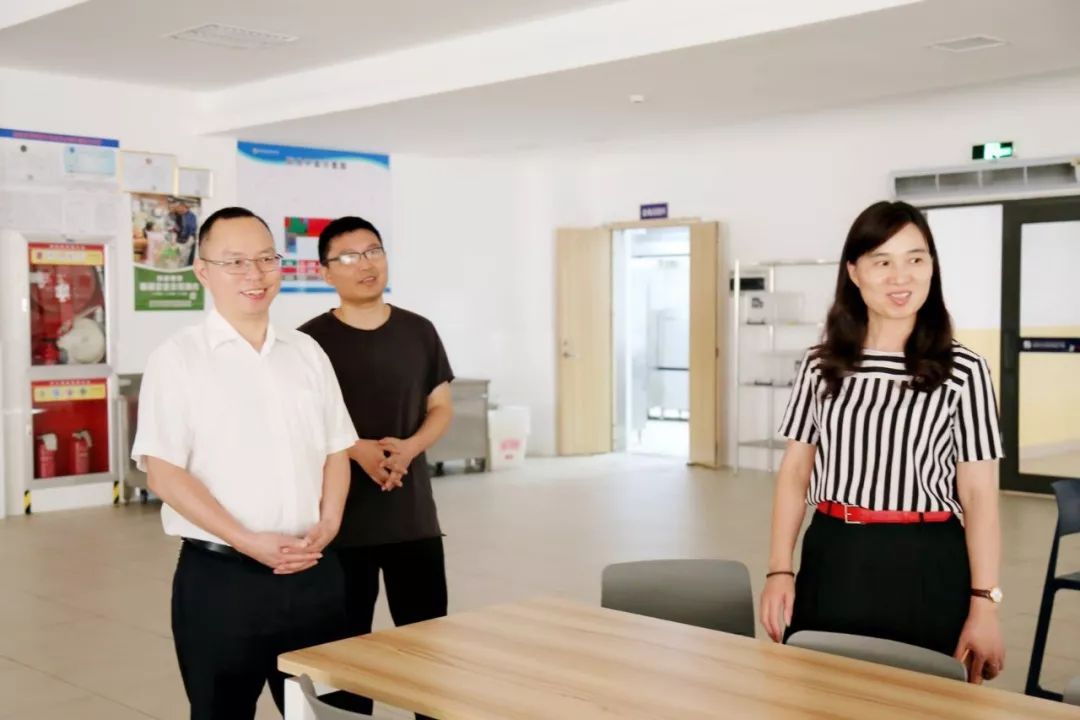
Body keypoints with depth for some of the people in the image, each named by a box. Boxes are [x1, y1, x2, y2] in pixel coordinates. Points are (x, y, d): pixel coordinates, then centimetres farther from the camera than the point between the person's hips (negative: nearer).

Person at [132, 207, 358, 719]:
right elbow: (163, 470, -11)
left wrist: (327, 524, -4)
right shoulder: (177, 359, -5)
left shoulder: (306, 351, 10)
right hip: (220, 578, -4)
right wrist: (247, 541, -17)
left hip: (314, 572, 4)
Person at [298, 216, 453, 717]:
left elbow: (441, 407, 8)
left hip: (414, 514, 2)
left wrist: (409, 447, -12)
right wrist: (357, 450, -19)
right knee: (345, 643, 8)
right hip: (341, 516, -2)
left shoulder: (419, 332, 5)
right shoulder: (310, 340, -4)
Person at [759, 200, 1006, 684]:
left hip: (925, 568, -2)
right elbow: (795, 470, 8)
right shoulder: (822, 365, 4)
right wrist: (780, 570, 1)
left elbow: (979, 493, -4)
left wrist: (984, 606, -8)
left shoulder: (963, 371, -5)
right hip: (832, 561, 3)